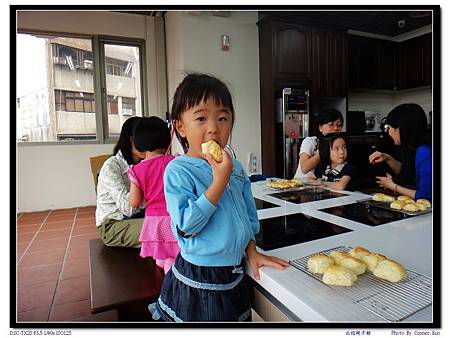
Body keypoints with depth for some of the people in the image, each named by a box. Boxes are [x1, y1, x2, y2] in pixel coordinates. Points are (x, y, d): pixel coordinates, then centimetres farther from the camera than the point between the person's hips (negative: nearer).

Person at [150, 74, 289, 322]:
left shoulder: (236, 168, 1)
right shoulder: (178, 170, -18)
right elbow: (187, 226, -27)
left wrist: (251, 251, 6)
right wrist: (220, 180, -28)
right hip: (197, 280, -5)